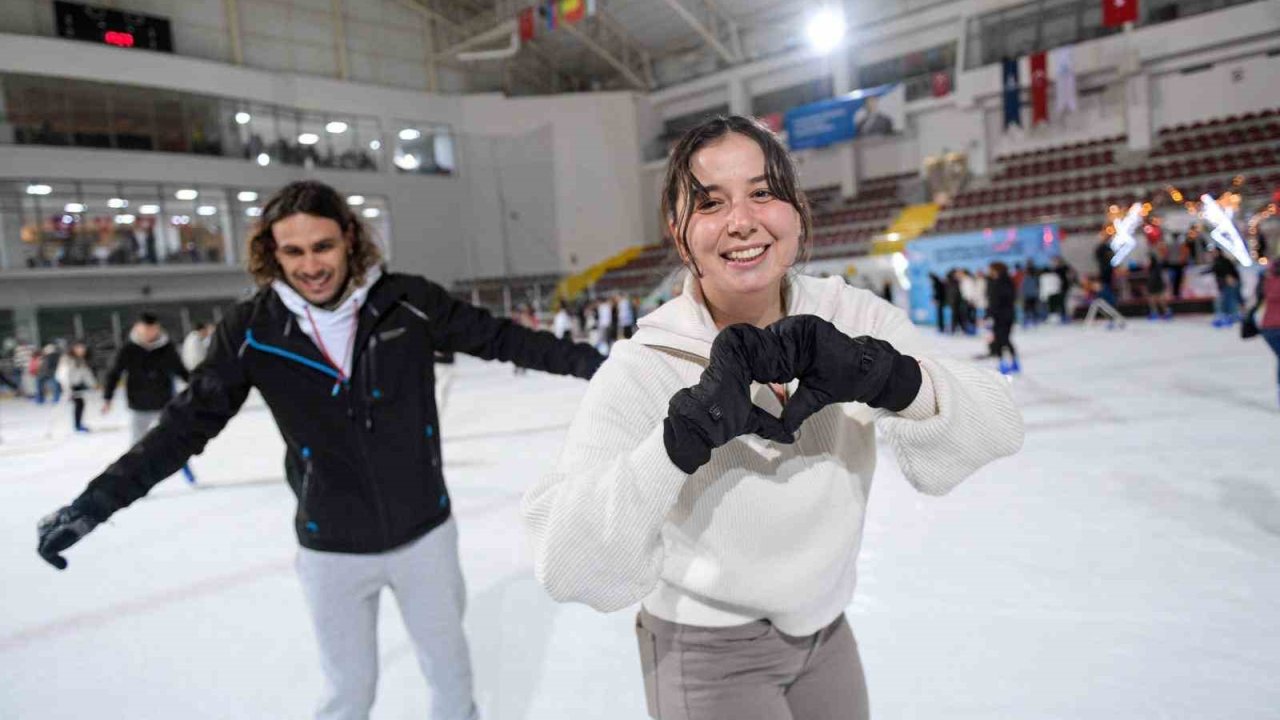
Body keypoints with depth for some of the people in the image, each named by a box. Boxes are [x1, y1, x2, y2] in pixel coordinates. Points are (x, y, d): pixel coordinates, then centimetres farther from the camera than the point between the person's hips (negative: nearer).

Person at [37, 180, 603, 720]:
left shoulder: (408, 303, -14)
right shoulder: (252, 330, -12)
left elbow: (499, 338, -7)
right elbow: (189, 423, -5)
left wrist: (589, 361, -6)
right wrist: (97, 501, -6)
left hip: (424, 531, 1)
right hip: (332, 547, 0)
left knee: (448, 662, 22)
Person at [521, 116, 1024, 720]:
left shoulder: (853, 317, -13)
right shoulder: (642, 370, -25)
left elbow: (997, 429, -21)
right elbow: (567, 569, -33)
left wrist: (881, 374, -39)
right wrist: (688, 430, -44)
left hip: (825, 629, 5)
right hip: (707, 656, -4)